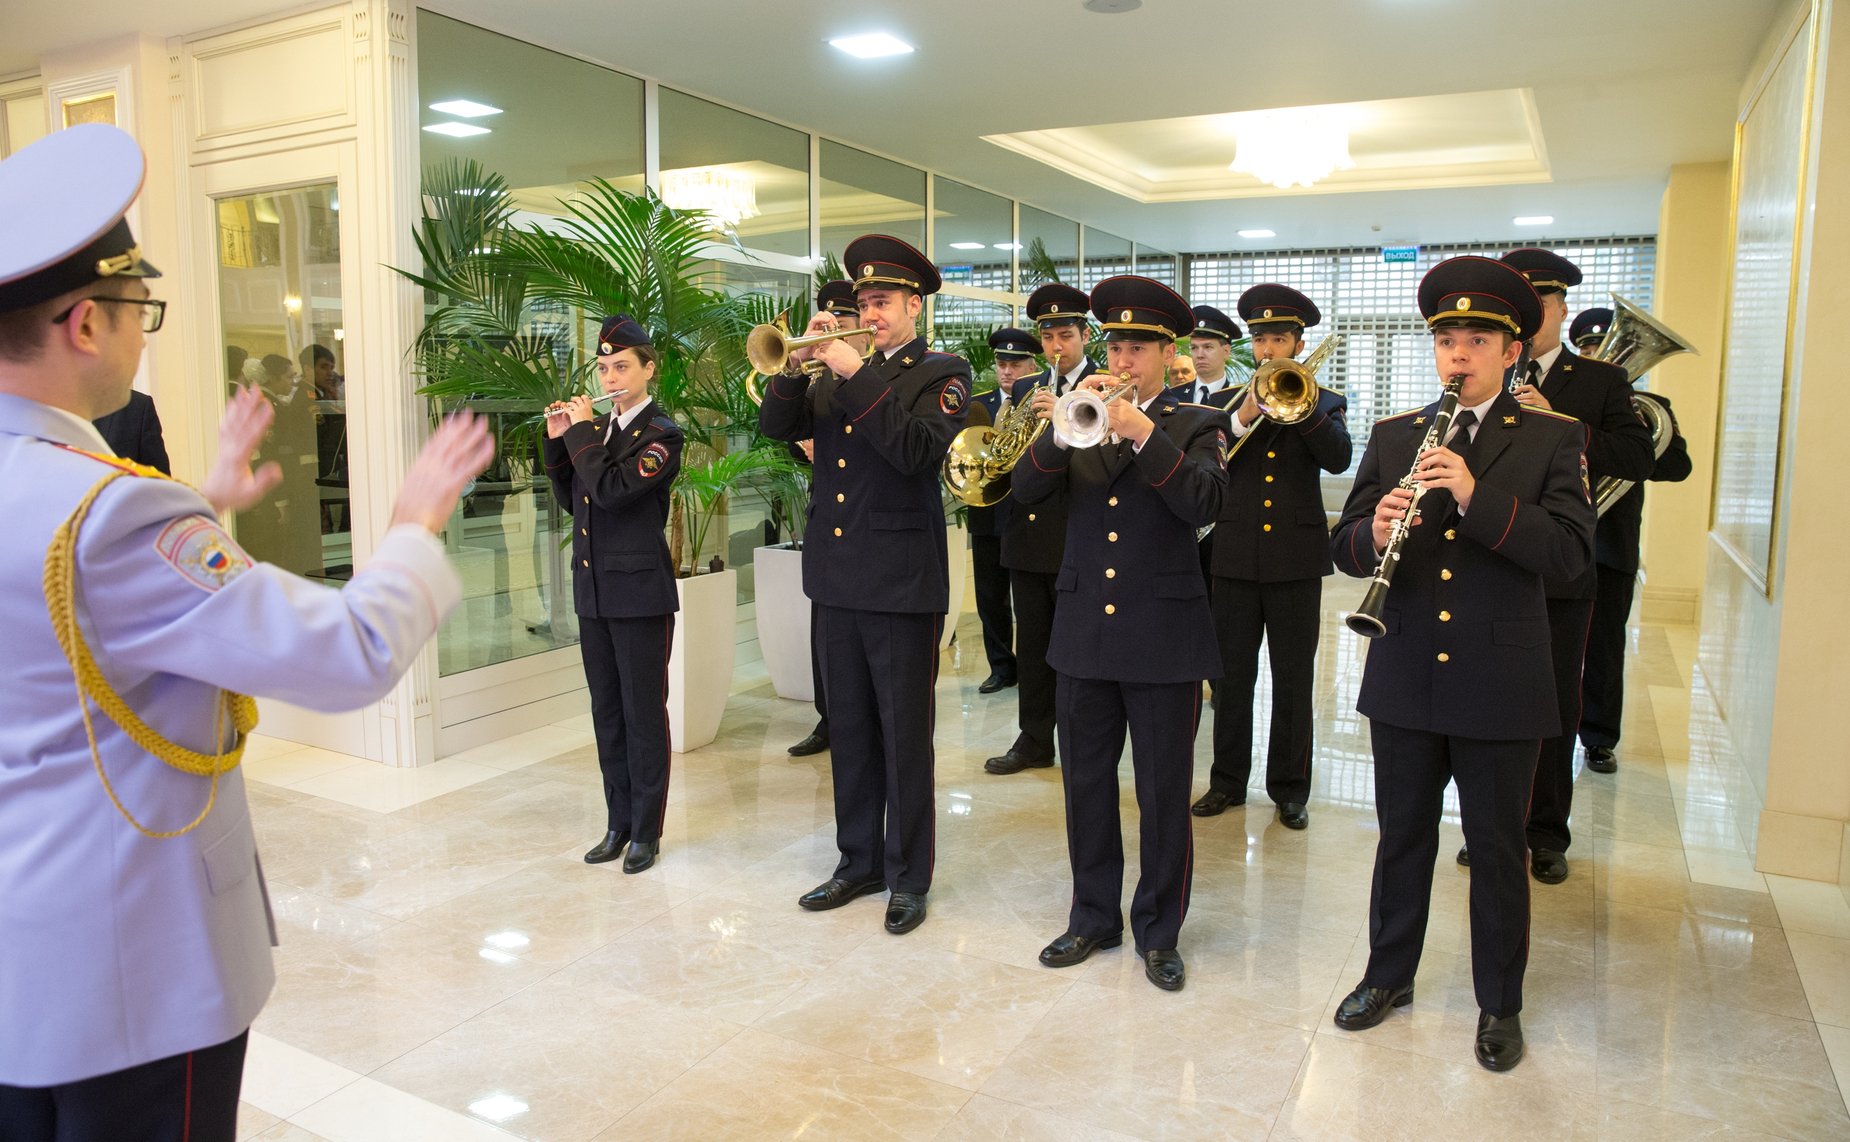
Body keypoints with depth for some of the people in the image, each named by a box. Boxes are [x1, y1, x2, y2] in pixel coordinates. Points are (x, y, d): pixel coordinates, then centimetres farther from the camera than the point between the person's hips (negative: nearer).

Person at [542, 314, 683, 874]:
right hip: (593, 591, 7)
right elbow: (570, 499, 14)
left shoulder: (661, 433, -10)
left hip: (641, 594, -7)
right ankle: (619, 822, 24)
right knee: (606, 712, 12)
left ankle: (646, 831, 12)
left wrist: (580, 432, -12)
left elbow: (610, 491, -23)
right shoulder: (597, 429, 13)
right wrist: (558, 442, 4)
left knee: (643, 713, 2)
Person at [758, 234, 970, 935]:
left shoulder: (942, 375, -3)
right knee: (850, 732, 14)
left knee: (905, 737, 3)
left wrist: (856, 375, -21)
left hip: (903, 582, -6)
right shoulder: (839, 378, 14)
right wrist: (796, 366, -11)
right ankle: (858, 862, 27)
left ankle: (908, 877, 16)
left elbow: (917, 451, -20)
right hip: (838, 579, 6)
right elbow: (776, 427, 4)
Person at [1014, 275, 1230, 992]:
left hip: (1164, 635, -3)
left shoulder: (1197, 426, 2)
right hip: (1084, 631, 3)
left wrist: (1142, 432, -25)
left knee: (1164, 794, 5)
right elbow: (1025, 491, -4)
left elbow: (1203, 503, -17)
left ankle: (1159, 933, 21)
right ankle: (1093, 918, 28)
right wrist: (1065, 429, -19)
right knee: (1086, 785, 11)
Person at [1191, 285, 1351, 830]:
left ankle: (1290, 787, 17)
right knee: (1230, 676, 7)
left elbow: (1339, 457, -12)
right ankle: (1228, 780, 20)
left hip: (1296, 557, -1)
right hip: (1236, 555, 1)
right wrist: (1242, 418, -19)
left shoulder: (1323, 403, 7)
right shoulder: (1227, 402, 10)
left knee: (1293, 681, 5)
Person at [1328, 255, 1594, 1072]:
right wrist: (1374, 534, -22)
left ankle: (1499, 1005, 29)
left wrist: (1477, 496, -26)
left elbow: (1570, 553, -14)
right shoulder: (1391, 437, 6)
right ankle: (1389, 974, 34)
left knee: (1498, 851, 11)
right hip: (1404, 679, 2)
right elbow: (1343, 549, 1)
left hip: (1501, 685, -2)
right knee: (1402, 839, 16)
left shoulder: (1553, 439, -2)